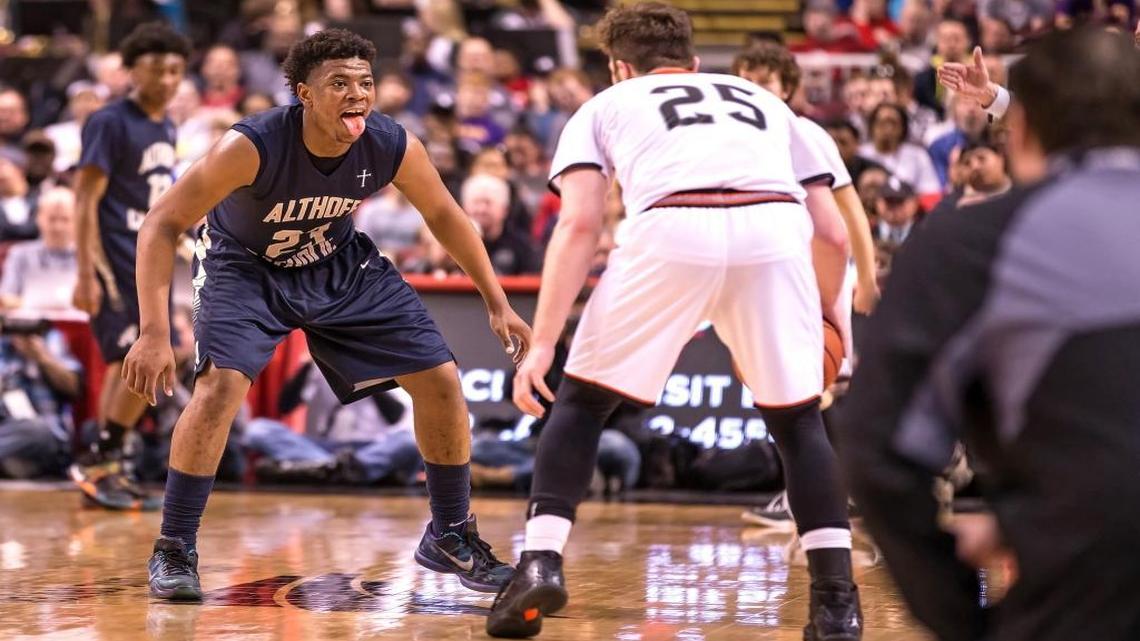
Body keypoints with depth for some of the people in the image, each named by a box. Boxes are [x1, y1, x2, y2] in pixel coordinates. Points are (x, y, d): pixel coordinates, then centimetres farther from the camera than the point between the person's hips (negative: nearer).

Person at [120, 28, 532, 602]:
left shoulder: (393, 147, -23)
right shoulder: (253, 146, -35)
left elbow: (443, 215, -2)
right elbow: (163, 223, -30)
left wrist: (496, 302, 0)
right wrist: (154, 334, -37)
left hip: (339, 265, 4)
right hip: (244, 265, -4)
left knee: (441, 381, -1)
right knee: (221, 384, -28)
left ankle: (450, 538, 18)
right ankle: (173, 552, -13)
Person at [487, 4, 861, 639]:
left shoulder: (605, 106, 30)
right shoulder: (766, 100, 37)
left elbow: (579, 225, 12)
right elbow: (833, 234, 29)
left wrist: (543, 344, 8)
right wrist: (823, 319, 47)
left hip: (672, 231, -2)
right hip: (775, 232, 2)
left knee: (581, 400, 20)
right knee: (799, 419, 20)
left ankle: (542, 563, 6)